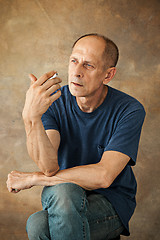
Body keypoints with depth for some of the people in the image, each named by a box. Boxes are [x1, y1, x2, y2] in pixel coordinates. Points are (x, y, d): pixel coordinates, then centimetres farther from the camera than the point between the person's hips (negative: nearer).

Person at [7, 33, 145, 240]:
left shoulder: (130, 110, -15)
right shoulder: (53, 102, -8)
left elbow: (103, 176, -24)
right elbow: (49, 167, -22)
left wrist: (32, 178, -17)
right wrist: (31, 117, -40)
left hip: (111, 201, -3)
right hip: (58, 194, 3)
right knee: (64, 190, -34)